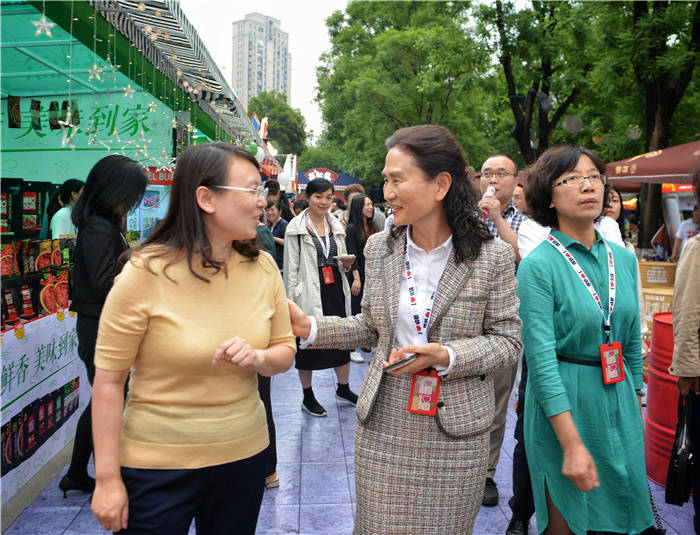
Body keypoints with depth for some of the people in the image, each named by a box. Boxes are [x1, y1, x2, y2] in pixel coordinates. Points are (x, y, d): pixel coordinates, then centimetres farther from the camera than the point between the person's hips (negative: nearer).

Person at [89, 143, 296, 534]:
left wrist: (257, 357, -16)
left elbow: (285, 351, 7)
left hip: (244, 456, 5)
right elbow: (108, 380, -12)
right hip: (157, 466, -4)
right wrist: (107, 479, -9)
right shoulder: (147, 272, -16)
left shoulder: (263, 267, -2)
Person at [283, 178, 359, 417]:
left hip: (336, 291, 5)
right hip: (309, 294, -5)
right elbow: (291, 268, -5)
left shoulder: (336, 226, 11)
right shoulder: (296, 228, -5)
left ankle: (343, 388, 32)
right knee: (307, 342, 4)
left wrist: (346, 263, -3)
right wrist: (292, 302, -9)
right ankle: (308, 397, 20)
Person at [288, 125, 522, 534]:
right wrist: (311, 327, -4)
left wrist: (446, 356, -22)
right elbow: (371, 327, 9)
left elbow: (508, 340, -6)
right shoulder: (379, 248, 1)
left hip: (454, 431, -2)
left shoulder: (493, 257, -10)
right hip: (384, 426, 3)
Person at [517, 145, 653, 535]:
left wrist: (636, 406, 15)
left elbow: (633, 342, 13)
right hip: (562, 404, -5)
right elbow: (541, 360, -19)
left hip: (618, 400, 6)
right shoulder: (539, 265, -15)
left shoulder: (623, 258, 4)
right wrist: (573, 445, -22)